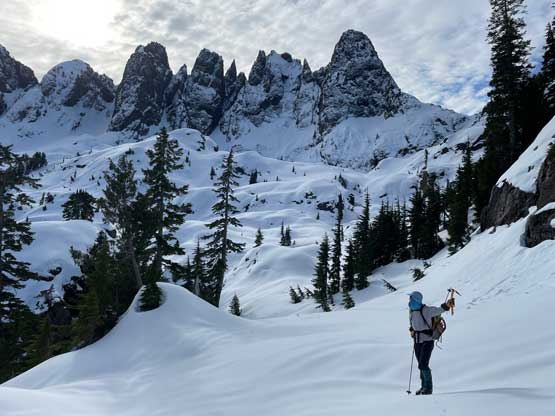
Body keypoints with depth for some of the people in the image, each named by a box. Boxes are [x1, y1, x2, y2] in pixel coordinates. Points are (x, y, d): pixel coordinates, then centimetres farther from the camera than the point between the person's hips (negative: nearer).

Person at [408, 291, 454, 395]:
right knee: (422, 366, 15)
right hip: (417, 342, 7)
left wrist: (447, 305, -48)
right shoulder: (412, 310, 3)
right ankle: (424, 386, 28)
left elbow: (439, 310, -30)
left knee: (423, 366, -10)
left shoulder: (426, 310, -17)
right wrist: (412, 330, 11)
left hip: (427, 342, -7)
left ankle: (429, 387, 7)